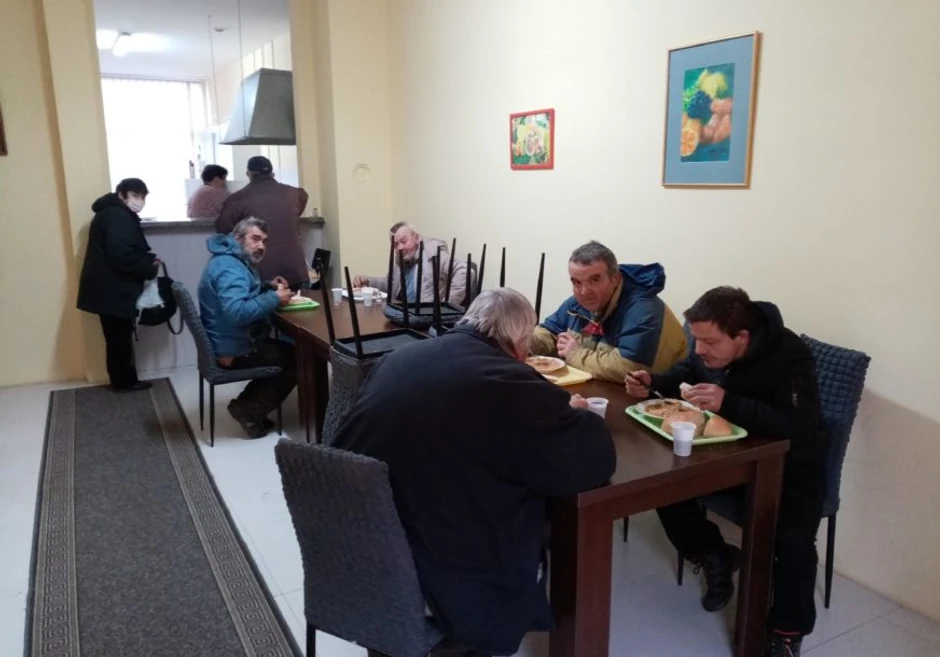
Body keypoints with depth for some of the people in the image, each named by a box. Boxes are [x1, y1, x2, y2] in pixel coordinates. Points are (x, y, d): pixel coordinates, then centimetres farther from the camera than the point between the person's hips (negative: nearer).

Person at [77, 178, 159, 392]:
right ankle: (124, 381, 11)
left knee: (118, 337, 16)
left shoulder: (113, 213, 17)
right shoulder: (118, 216, -17)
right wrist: (149, 268, -15)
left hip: (108, 286, 10)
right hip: (111, 289, -10)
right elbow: (121, 255, -27)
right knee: (120, 337, 1)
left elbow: (128, 250, 19)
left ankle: (122, 379, 25)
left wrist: (148, 259, 3)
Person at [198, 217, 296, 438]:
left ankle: (247, 403, 18)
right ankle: (249, 410, 4)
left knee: (288, 350, 22)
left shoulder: (233, 261, 11)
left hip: (230, 343, 11)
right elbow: (237, 312, -37)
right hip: (234, 351, -11)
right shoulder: (230, 267, -23)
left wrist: (268, 287, 7)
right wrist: (274, 299, -26)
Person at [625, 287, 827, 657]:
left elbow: (798, 428, -40)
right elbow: (683, 377, 9)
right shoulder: (709, 350, -10)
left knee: (793, 540, -27)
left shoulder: (788, 356, -30)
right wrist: (653, 384, -13)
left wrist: (727, 403, -48)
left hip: (791, 463, -6)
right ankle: (714, 557, 14)